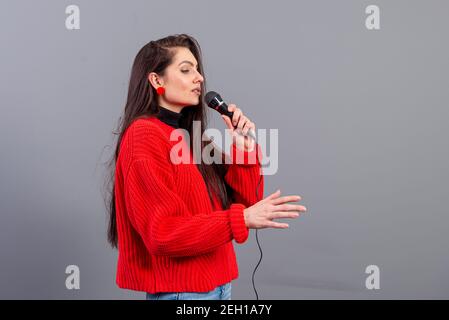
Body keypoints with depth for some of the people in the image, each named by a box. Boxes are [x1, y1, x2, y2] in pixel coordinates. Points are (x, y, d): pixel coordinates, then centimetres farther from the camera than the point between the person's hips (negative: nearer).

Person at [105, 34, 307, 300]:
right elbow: (163, 233, -21)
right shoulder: (143, 135, -14)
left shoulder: (191, 136, 9)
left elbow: (245, 200, 7)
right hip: (180, 288, -8)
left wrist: (243, 146, -6)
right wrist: (243, 218, -27)